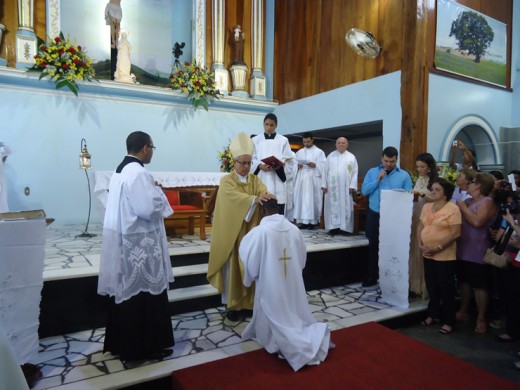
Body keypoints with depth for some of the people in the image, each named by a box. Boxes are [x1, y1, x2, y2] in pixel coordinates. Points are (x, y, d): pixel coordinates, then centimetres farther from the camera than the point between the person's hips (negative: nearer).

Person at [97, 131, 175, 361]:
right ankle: (145, 347, 14)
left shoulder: (121, 170, 12)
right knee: (144, 294, 1)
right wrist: (160, 194, -8)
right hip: (138, 243, -10)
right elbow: (148, 208, -26)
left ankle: (122, 343, 30)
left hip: (123, 240, 10)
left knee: (126, 290, 17)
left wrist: (153, 192, 15)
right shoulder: (138, 173, -20)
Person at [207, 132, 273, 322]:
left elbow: (263, 192, -10)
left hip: (251, 231, 4)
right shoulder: (226, 181, -5)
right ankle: (233, 305, 14)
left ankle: (249, 302, 21)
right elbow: (236, 197, -24)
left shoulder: (255, 179, 9)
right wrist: (255, 199, -42)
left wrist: (267, 197, -35)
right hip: (233, 232, -4)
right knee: (233, 267, 3)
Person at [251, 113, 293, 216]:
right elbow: (251, 159, 6)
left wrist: (277, 166, -16)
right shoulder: (255, 140, 12)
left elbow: (288, 160, 3)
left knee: (278, 214, -5)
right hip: (261, 180, 1)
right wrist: (260, 166, -14)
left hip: (277, 180, 0)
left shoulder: (283, 140, 10)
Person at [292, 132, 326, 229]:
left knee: (312, 199, -6)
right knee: (301, 198, -1)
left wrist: (315, 165, -17)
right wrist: (297, 165, -7)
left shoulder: (319, 152, 5)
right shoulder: (299, 152, 17)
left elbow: (324, 165, -2)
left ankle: (313, 221, -2)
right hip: (301, 179, 4)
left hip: (313, 179, -4)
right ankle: (303, 221, 3)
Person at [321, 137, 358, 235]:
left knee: (346, 207, 0)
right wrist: (324, 185, -1)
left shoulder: (351, 157, 7)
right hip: (332, 186, 1)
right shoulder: (330, 156, 8)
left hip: (345, 187, 0)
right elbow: (325, 171, 6)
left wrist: (352, 186, -7)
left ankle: (345, 228, 4)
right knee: (333, 207, 0)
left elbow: (355, 172, 2)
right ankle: (333, 227, 3)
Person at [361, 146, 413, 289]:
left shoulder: (404, 175, 1)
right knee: (373, 247, 10)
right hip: (374, 215, 1)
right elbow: (364, 191, -4)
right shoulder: (372, 172, 4)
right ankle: (371, 278, 21)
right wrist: (377, 180, -13)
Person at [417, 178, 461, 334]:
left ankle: (448, 321, 17)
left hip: (445, 256, -6)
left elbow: (455, 233, -17)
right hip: (428, 255, 6)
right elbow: (420, 227, 11)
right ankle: (432, 314, 32)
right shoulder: (426, 207, 8)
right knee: (432, 287, 17)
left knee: (446, 289, 5)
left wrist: (438, 248, -20)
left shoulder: (453, 209, -12)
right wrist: (420, 244, -3)